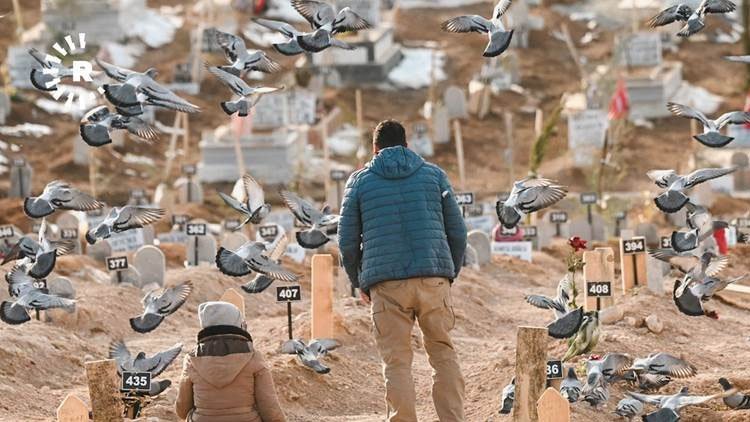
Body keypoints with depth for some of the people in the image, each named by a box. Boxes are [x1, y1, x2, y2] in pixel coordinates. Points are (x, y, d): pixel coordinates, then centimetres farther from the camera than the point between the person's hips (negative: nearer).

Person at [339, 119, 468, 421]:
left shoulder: (359, 181, 10)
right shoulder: (434, 175, 12)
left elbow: (347, 240, 8)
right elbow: (457, 231, 11)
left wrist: (358, 282, 20)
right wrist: (452, 272, 22)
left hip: (386, 284, -1)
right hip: (434, 280, 1)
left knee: (396, 362, 2)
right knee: (443, 353, 9)